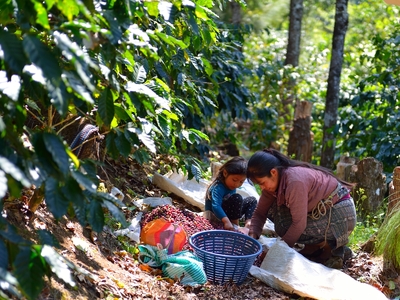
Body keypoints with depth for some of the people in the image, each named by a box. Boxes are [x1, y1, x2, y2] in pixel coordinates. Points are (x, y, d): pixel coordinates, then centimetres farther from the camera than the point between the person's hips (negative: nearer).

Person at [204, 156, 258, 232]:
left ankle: (248, 226, -10)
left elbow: (238, 203, 2)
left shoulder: (232, 187, 0)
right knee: (236, 198, -30)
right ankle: (235, 225, -18)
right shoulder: (218, 188, -27)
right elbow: (215, 206, -41)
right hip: (214, 216, -9)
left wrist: (248, 220, -11)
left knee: (252, 200, 5)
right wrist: (226, 221, -54)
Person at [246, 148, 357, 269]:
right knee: (274, 210, -2)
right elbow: (260, 212, 3)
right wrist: (253, 236, -14)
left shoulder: (295, 181, -29)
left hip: (341, 214, -9)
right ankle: (316, 247, 5)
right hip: (323, 211, 9)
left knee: (283, 227, -18)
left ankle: (331, 247, -2)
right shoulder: (273, 181, -3)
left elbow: (299, 224, -25)